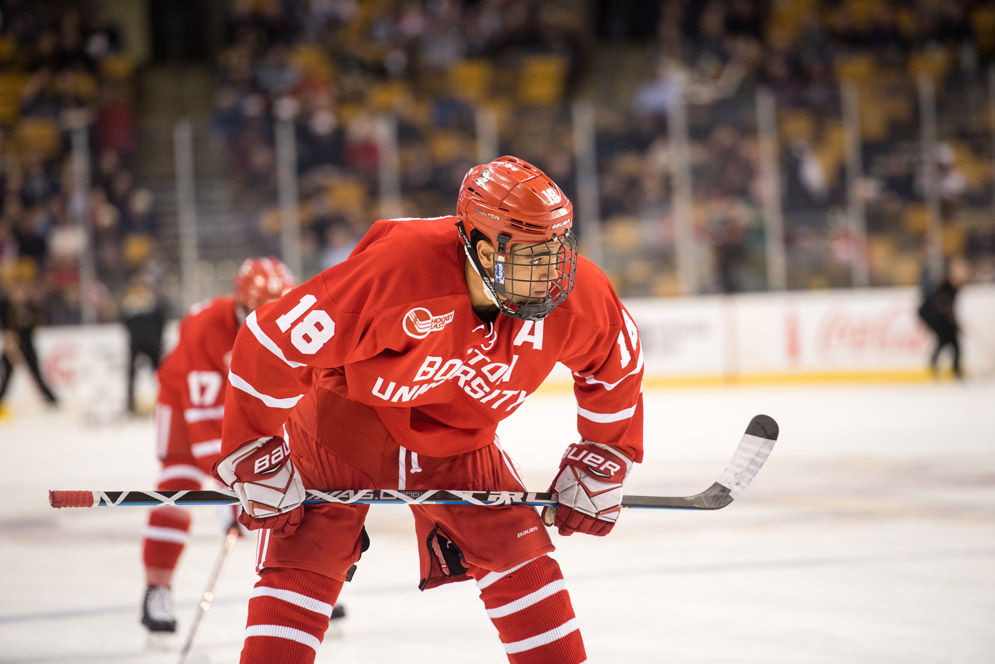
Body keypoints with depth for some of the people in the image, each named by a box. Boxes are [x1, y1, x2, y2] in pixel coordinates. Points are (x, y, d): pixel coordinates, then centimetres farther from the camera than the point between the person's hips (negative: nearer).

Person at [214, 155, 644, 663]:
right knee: (303, 566, -12)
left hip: (459, 438, 4)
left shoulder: (575, 292, -23)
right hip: (346, 417, -4)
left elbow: (614, 368, 2)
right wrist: (255, 461, -23)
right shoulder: (397, 266, -38)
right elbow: (268, 345, -30)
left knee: (522, 561, -4)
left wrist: (599, 468, 3)